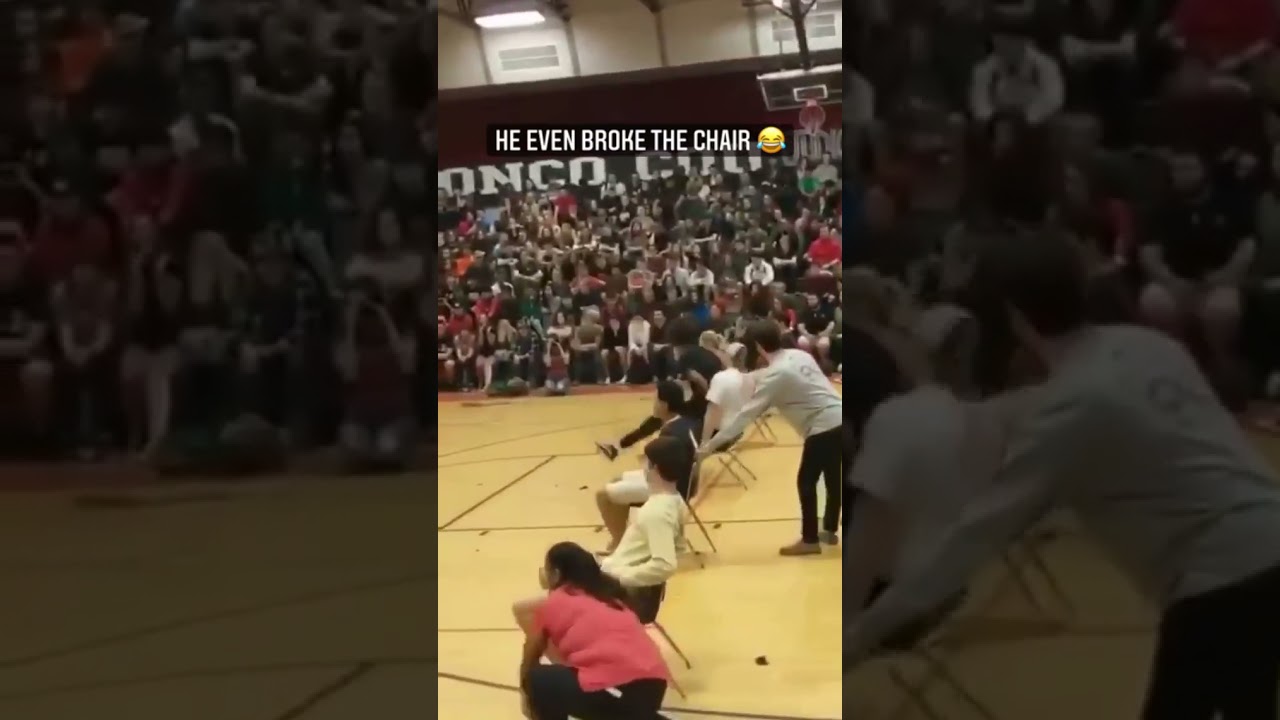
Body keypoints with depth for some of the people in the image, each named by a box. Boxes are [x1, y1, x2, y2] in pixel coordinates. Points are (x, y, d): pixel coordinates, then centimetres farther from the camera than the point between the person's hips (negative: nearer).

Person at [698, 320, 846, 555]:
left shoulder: (774, 375, -13)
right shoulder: (800, 355, 9)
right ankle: (829, 531, 33)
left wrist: (711, 445, -10)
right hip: (839, 420, 8)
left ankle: (810, 540, 14)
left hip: (823, 428, -8)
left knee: (806, 481, 5)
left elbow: (746, 414, -13)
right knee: (833, 479, 19)